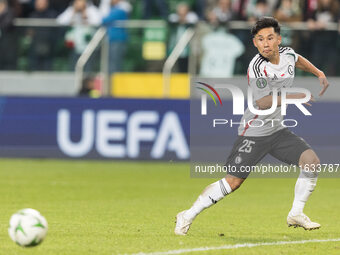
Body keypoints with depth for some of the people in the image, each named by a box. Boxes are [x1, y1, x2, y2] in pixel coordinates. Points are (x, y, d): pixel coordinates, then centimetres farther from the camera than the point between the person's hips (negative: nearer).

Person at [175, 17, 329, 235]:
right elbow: (262, 103, -31)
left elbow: (298, 60, 27)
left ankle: (296, 215, 4)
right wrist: (294, 96, -33)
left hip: (277, 131, 7)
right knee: (233, 182, -9)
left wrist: (318, 73, 17)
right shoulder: (257, 67, -22)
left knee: (311, 161, -9)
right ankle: (187, 217, 3)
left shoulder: (287, 54, 0)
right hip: (254, 133, -7)